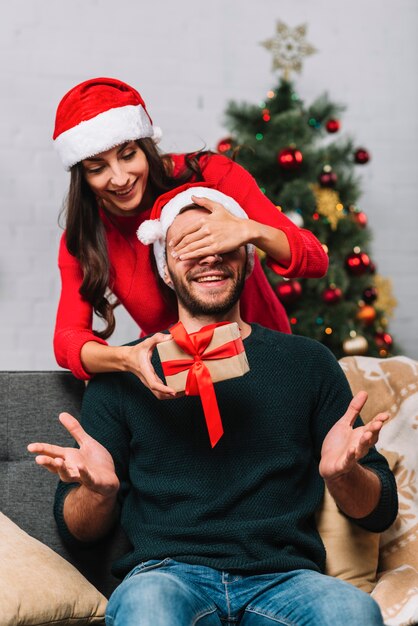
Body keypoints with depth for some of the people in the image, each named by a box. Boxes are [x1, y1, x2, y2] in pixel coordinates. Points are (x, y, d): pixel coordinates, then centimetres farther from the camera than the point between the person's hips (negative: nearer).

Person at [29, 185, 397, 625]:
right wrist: (98, 488, -11)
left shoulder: (307, 362, 15)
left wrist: (342, 473, -10)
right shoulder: (123, 371, 12)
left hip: (282, 577, 2)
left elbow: (380, 512, 14)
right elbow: (76, 529, 13)